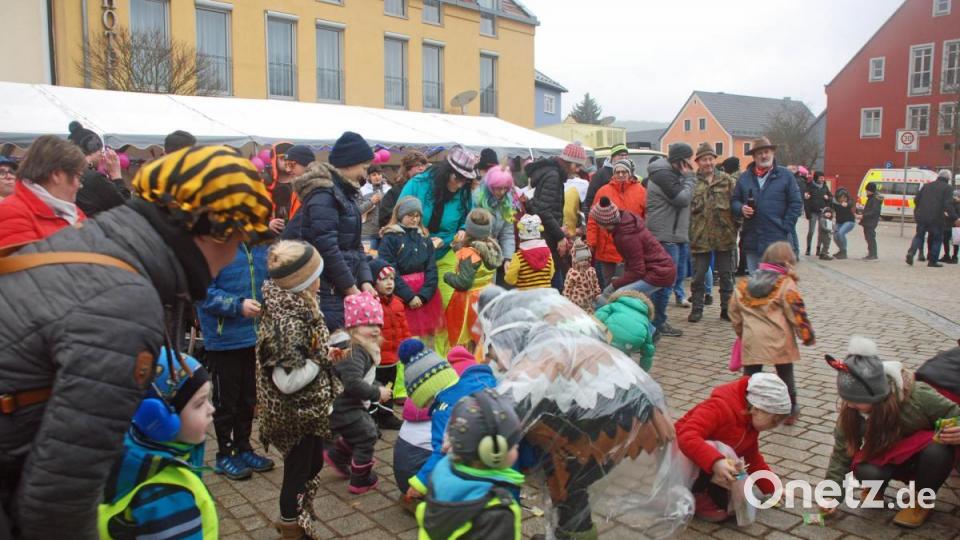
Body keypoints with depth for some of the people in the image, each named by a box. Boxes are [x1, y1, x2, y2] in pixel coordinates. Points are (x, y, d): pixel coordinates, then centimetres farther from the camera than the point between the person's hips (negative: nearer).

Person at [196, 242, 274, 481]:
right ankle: (225, 455, 27)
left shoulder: (261, 245, 2)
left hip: (254, 335, 6)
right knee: (226, 400, 10)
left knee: (248, 398, 18)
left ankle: (243, 448, 35)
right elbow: (204, 292, -19)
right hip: (225, 338, -5)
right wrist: (238, 306, -26)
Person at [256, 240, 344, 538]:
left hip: (304, 409, 9)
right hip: (297, 414, -9)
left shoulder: (286, 306, 1)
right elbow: (288, 380, -31)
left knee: (312, 464, 24)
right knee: (298, 470, 11)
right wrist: (324, 360, -19)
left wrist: (325, 353, 0)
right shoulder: (289, 322, -30)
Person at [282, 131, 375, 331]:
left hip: (342, 291, 9)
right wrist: (350, 287, -14)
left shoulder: (345, 194, 16)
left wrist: (365, 280, 5)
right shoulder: (323, 194, -13)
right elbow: (327, 247, -20)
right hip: (327, 294, -9)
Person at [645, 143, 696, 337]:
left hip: (678, 235, 11)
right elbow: (681, 199, -18)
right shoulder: (663, 174, -14)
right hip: (665, 237, -11)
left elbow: (686, 199, 20)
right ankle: (657, 323, 4)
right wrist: (688, 178, -8)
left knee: (677, 276, 14)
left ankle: (658, 319, 23)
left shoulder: (674, 174, 19)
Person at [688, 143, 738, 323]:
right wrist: (690, 233, -9)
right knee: (699, 276, 7)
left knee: (726, 275, 10)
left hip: (724, 235, 1)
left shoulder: (727, 180, 4)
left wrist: (735, 227, -3)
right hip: (700, 237, -1)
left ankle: (727, 308, 21)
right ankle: (697, 309, 18)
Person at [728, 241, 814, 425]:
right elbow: (796, 313, -9)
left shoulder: (744, 284, 8)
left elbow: (734, 311, 14)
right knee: (785, 375, 15)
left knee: (750, 375, 11)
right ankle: (790, 411, 27)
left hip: (751, 340, 2)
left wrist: (740, 332, 26)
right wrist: (807, 335, 3)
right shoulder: (786, 284, -6)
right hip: (778, 341, -2)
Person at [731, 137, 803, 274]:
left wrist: (785, 228, -6)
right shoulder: (745, 177, 11)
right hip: (752, 242, 3)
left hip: (776, 241, -3)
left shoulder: (785, 175, 3)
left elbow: (796, 203, 1)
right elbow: (734, 201, 15)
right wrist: (741, 209, -8)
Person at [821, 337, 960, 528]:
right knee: (867, 472, -33)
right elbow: (842, 452, -13)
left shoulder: (918, 396, -31)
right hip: (887, 459, 1)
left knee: (938, 450, -35)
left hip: (924, 457, 0)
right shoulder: (850, 410, -23)